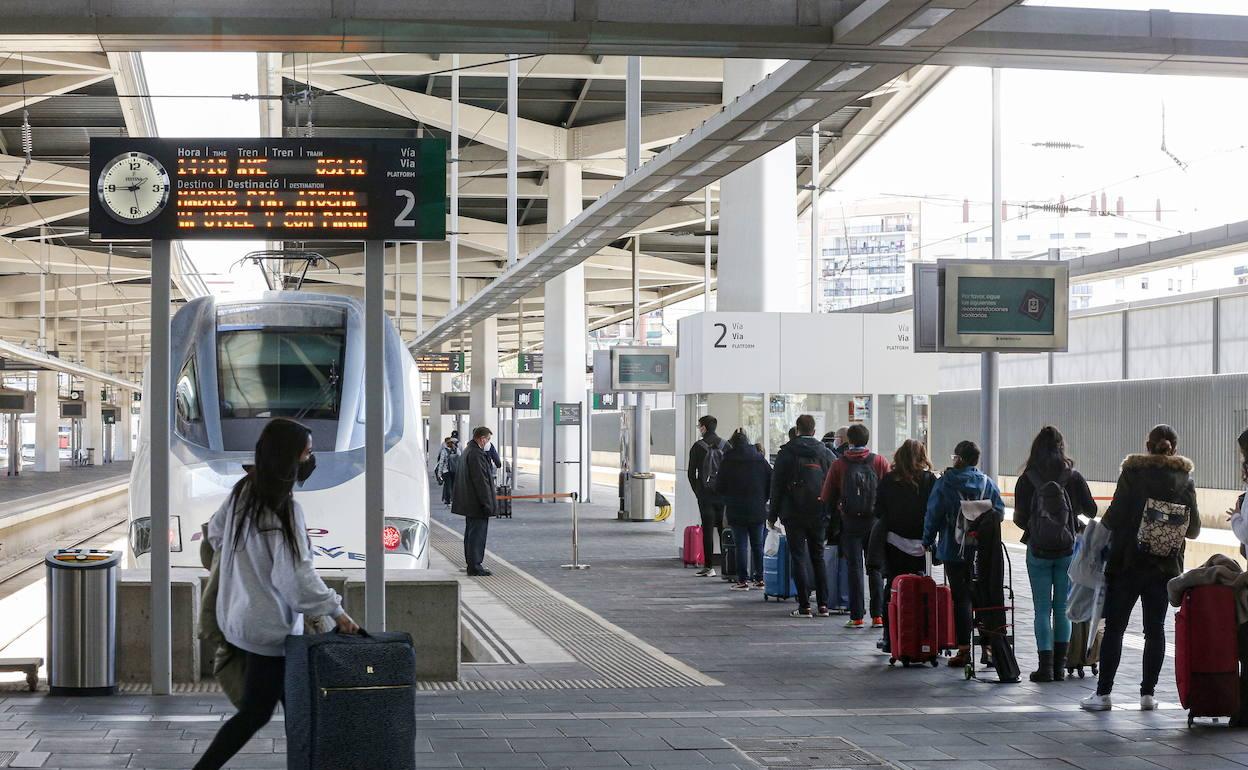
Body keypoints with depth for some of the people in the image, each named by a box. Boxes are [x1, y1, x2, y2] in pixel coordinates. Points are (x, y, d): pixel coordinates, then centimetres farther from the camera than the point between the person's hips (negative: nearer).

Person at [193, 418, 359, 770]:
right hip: (270, 625, -9)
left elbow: (215, 532, 17)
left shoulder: (242, 491, 1)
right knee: (255, 712, -1)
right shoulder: (283, 509, -24)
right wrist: (336, 611, -16)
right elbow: (296, 575, -25)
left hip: (241, 616, 9)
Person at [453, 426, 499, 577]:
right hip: (476, 502, -11)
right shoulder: (476, 454, -20)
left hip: (469, 502, 11)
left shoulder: (467, 451, 14)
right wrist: (487, 504, -20)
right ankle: (475, 567, -5)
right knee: (477, 534, -7)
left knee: (471, 534, 16)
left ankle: (471, 564, 24)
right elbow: (481, 481, -22)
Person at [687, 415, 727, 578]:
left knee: (707, 529, -1)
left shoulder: (697, 447, -4)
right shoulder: (725, 446, 4)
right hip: (723, 495, 3)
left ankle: (709, 566, -3)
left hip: (705, 494, -3)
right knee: (724, 529, 7)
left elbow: (692, 473, -2)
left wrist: (697, 491, 9)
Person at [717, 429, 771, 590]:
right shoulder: (759, 459, 4)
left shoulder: (728, 461, -5)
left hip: (736, 509, -3)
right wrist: (763, 500, 13)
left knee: (741, 545, 0)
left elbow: (721, 487, -3)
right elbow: (771, 480, 4)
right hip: (758, 510, 3)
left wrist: (728, 500, 15)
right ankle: (759, 579, 13)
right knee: (757, 544, 11)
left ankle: (743, 580, -2)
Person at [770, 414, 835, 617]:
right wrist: (830, 513, 12)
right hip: (819, 515, 3)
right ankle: (823, 604, 9)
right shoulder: (826, 453, 4)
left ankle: (804, 606, -4)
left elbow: (777, 484, -3)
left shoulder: (786, 453, -4)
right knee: (818, 557, 12)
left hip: (794, 514, -3)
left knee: (799, 557, 0)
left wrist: (773, 514, 4)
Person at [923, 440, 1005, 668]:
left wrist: (929, 540, 7)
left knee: (961, 599, 0)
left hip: (954, 549, -3)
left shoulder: (945, 483, -7)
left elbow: (933, 514, -5)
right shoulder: (988, 483, 1)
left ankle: (964, 649, -3)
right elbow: (1000, 512, 2)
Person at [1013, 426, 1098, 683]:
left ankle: (1045, 666, 0)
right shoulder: (1073, 477, -4)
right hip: (1068, 550, 1)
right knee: (1062, 608, 9)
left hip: (1038, 550, -1)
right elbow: (1091, 510, 1)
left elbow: (1020, 518, -7)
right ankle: (1059, 665, 11)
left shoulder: (1027, 479, -7)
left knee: (1042, 609, 4)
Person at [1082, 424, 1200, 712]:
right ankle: (1148, 693, 9)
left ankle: (1103, 693, 2)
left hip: (1128, 562, -3)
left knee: (1114, 628, 2)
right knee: (1155, 629, 10)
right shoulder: (1185, 478, 2)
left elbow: (1115, 515, -11)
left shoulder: (1133, 472, -8)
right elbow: (1194, 529, 5)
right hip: (1166, 567, 3)